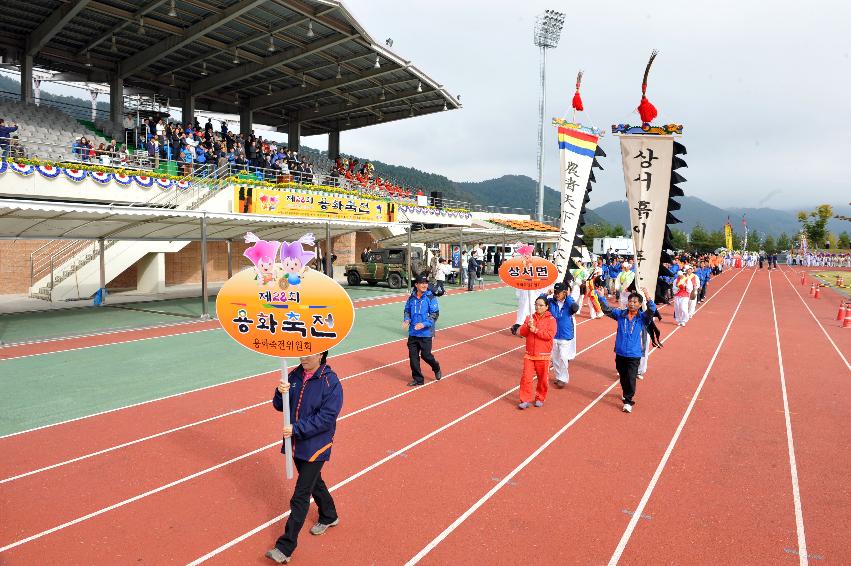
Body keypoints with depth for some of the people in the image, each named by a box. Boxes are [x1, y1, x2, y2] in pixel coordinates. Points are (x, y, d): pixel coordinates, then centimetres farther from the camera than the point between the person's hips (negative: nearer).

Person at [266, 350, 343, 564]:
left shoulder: (331, 382, -19)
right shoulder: (294, 376, -2)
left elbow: (327, 417, -23)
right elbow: (279, 406, 3)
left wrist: (296, 429, -25)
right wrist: (281, 393, -19)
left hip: (315, 446, -6)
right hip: (296, 443, 7)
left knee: (300, 497, -1)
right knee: (313, 482, 25)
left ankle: (285, 548, 11)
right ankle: (329, 517, 48)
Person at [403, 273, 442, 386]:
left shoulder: (431, 298, -9)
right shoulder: (411, 298, 4)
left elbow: (435, 314, -11)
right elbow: (407, 310, 16)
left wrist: (424, 324, -23)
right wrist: (407, 320, -5)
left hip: (426, 333, -4)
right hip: (413, 332, 4)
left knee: (425, 355, -1)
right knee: (413, 355, 5)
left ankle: (436, 368, 31)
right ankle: (417, 379, 20)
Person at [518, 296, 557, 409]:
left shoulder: (550, 319, -4)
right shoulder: (530, 317, 7)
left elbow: (549, 335, -18)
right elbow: (522, 332, 1)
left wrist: (535, 330, -20)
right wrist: (528, 326, -18)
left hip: (543, 355, -2)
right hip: (529, 354, 2)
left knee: (543, 379, 9)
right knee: (526, 377, -2)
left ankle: (540, 398, 28)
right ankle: (525, 400, 7)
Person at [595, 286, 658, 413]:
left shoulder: (643, 317, -7)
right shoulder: (620, 314, 0)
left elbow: (652, 311, -25)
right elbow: (607, 310, -4)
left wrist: (648, 299, -43)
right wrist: (601, 297, -19)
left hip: (634, 355, -3)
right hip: (620, 353, 3)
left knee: (630, 378, -5)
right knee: (622, 376, 19)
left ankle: (628, 401, 3)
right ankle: (626, 394, 41)